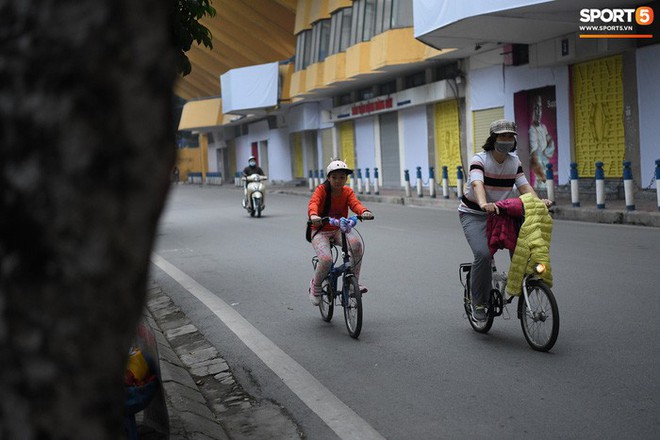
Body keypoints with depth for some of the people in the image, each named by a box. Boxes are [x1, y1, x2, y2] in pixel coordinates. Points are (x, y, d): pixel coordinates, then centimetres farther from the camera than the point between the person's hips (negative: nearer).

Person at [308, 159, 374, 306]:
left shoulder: (347, 192, -2)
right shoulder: (321, 190, -10)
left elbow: (355, 203, -20)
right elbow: (313, 203, -29)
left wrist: (364, 212, -45)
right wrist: (313, 216, -53)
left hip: (339, 229, 3)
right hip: (320, 231, -3)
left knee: (356, 243, -30)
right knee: (326, 259, -29)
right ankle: (315, 286, 4)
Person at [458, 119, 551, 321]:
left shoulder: (514, 161, 2)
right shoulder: (480, 159, -16)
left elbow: (524, 185, -7)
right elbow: (477, 183, -35)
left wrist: (538, 201, -28)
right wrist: (484, 204, -56)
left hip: (499, 213, 5)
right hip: (473, 214, -5)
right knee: (483, 254, -26)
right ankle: (478, 303, -8)